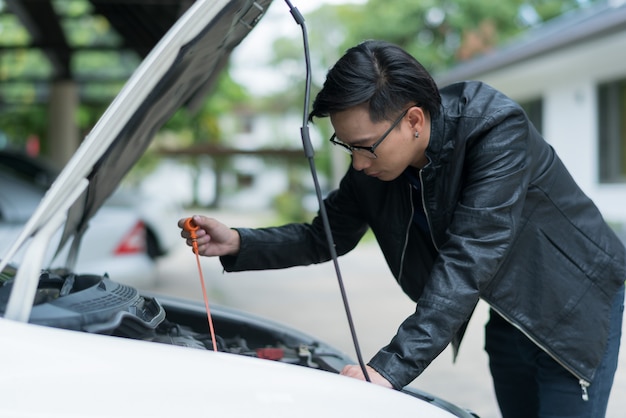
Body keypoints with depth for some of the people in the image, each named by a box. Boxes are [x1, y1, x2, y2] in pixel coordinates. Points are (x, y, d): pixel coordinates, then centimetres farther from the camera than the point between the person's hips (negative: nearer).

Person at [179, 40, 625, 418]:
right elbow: (324, 238, 4)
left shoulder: (498, 128, -31)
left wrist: (392, 367, -41)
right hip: (508, 316, 6)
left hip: (575, 307, -6)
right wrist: (238, 244, -14)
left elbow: (467, 262, -37)